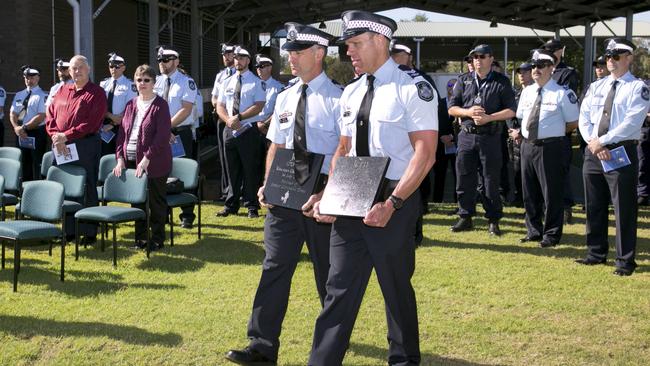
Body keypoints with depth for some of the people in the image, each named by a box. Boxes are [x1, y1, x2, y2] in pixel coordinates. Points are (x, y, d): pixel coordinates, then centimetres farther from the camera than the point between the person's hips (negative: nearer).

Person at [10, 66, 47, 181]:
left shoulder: (42, 96, -6)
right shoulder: (19, 95, 13)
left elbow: (41, 117, -14)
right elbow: (13, 114, 11)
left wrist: (24, 127, -17)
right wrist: (16, 127, -9)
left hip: (37, 133, -6)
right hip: (21, 134, 6)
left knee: (37, 165, -3)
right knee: (23, 164, 11)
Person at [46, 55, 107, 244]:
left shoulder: (96, 93, -3)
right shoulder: (62, 90, 16)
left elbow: (91, 123, -13)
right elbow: (50, 115, 10)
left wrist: (66, 136, -17)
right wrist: (56, 137, -7)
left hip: (86, 145, -5)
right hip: (61, 147, 6)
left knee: (87, 189, -1)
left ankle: (89, 232, 6)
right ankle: (68, 230, 17)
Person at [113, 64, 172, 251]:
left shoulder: (160, 105, -7)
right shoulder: (130, 105, 11)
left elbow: (162, 136, -15)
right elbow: (122, 132, 11)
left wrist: (146, 159, -21)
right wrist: (120, 158, 0)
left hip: (154, 163, -5)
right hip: (131, 161, 5)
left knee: (156, 201, 2)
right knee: (137, 200, 11)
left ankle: (157, 239, 13)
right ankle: (140, 237, 22)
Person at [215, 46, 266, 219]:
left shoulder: (256, 82, -2)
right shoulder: (226, 82, 13)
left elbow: (259, 106, -12)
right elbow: (220, 106, 10)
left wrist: (239, 117, -18)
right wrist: (228, 120, -10)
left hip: (248, 130, -5)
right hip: (230, 131, 5)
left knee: (250, 170, -1)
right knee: (232, 170, 10)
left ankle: (252, 207, 7)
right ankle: (231, 205, 18)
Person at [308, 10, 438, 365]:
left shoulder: (412, 87, -10)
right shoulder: (351, 93, 11)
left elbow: (425, 154, -16)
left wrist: (392, 203, -24)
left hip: (392, 201, -6)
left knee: (396, 287, 9)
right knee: (339, 288, 5)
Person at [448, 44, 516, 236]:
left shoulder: (502, 82, 3)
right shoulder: (463, 80, 10)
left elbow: (511, 111, -2)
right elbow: (452, 108, 7)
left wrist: (489, 117, -16)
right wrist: (468, 112, -12)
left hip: (490, 136, -3)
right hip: (466, 135, 3)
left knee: (491, 181, 1)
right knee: (464, 179, 5)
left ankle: (493, 220, 10)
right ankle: (465, 218, 16)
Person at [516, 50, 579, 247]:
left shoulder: (562, 94, -7)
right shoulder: (527, 92, 11)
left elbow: (573, 123, -2)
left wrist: (554, 133, 1)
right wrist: (523, 132, 11)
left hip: (550, 147, -6)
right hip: (527, 145, 6)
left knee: (551, 193, 0)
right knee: (529, 192, 13)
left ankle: (551, 234, 11)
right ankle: (534, 231, 26)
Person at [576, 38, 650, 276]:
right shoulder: (595, 87, 13)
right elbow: (584, 119, 6)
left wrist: (603, 141, -17)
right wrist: (593, 142, -11)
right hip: (593, 152, 6)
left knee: (624, 209, -1)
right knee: (594, 206, 12)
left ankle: (625, 261, 8)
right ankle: (596, 253, 26)